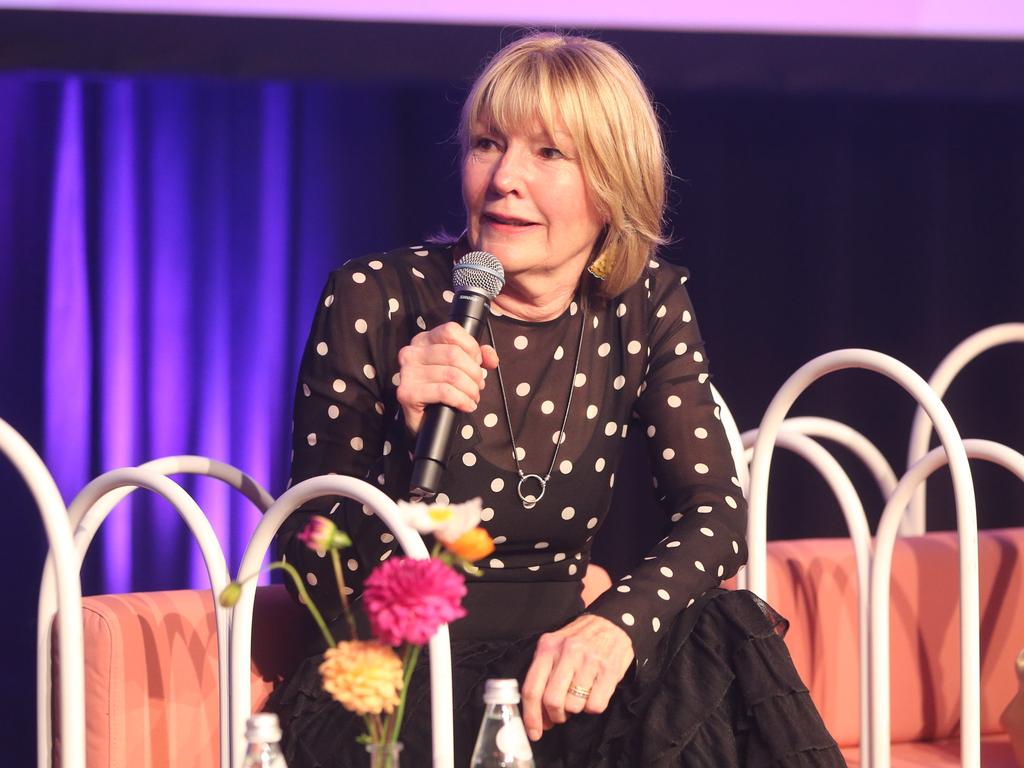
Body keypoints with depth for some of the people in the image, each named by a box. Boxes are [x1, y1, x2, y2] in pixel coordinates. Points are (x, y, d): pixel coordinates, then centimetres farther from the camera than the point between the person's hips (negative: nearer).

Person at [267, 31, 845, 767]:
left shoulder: (645, 305, 2)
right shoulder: (374, 300, -8)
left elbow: (716, 511, -6)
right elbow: (317, 576, -8)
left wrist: (620, 623, -27)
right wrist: (411, 437, -27)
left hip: (552, 669, 3)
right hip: (395, 681, -2)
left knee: (724, 641, -26)